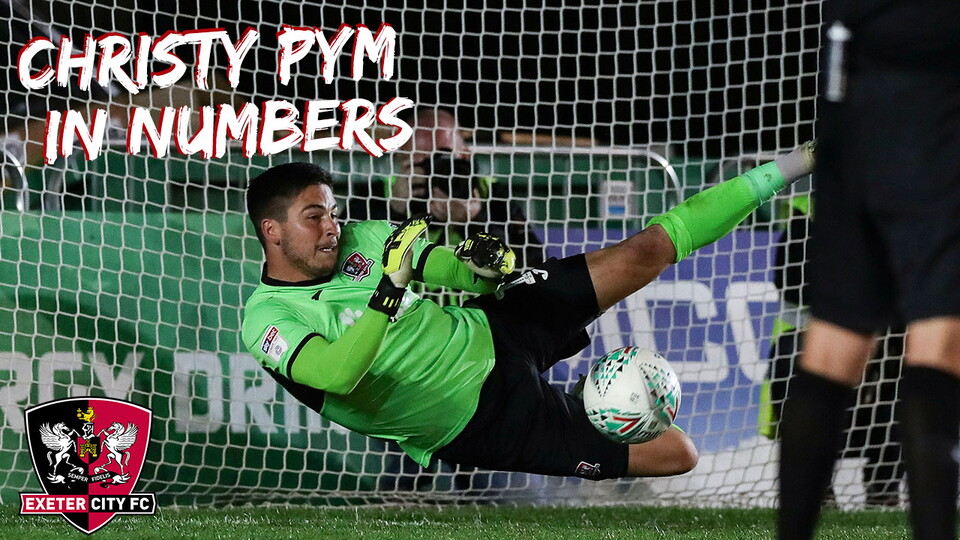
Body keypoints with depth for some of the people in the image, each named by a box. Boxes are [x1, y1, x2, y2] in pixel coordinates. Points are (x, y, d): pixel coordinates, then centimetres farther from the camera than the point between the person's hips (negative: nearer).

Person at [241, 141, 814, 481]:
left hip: (488, 329, 6)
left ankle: (783, 170, 11)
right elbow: (337, 373, -37)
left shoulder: (357, 240, -1)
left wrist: (478, 265, -15)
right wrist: (390, 291, -43)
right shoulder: (269, 320, -20)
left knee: (645, 253, -4)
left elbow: (449, 270, 9)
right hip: (481, 419, -6)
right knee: (675, 454, -11)